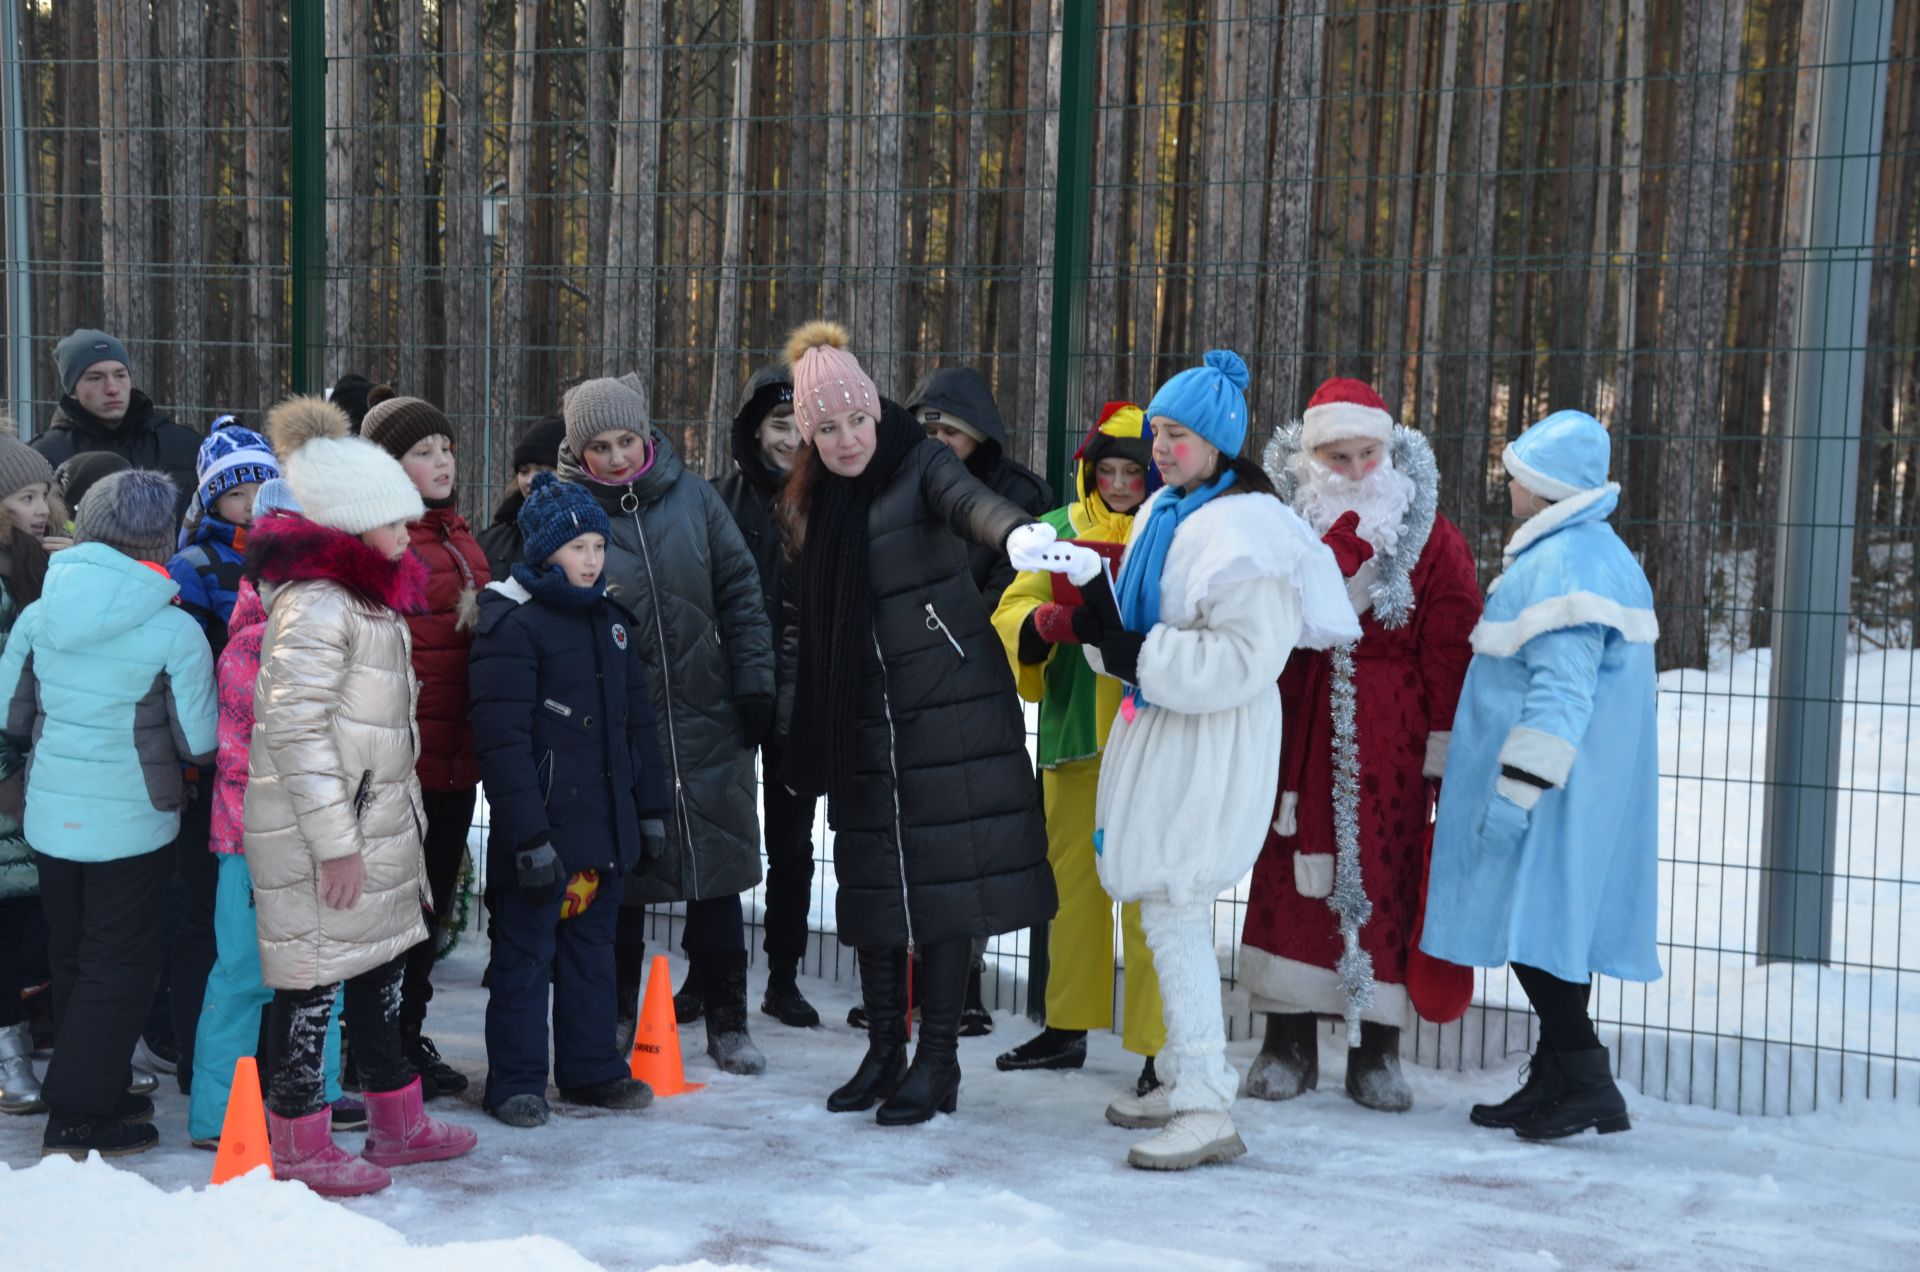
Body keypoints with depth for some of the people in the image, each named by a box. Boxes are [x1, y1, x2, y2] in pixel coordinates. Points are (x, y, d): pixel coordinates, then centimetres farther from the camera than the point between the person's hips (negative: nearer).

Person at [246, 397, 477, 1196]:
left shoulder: (368, 593, 15)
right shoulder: (314, 601, -18)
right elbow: (296, 730, -22)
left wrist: (401, 818, 23)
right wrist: (335, 842, -22)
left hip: (373, 821, 10)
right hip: (316, 832, -10)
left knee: (382, 964, 17)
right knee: (313, 980, 0)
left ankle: (396, 1122, 30)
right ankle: (299, 1147, 12)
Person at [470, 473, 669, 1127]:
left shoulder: (610, 621, 13)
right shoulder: (512, 626, -12)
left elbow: (638, 721, 19)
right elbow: (504, 742, -17)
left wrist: (650, 808, 16)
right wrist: (528, 837, -21)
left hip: (607, 827, 7)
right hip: (542, 833, -7)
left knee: (593, 949, 16)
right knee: (525, 956, 2)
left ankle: (592, 1068, 27)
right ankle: (516, 1080, 11)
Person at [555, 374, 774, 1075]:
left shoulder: (691, 497, 1)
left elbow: (741, 594, 6)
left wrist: (754, 686, 2)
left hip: (708, 720, 2)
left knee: (718, 871, 6)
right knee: (621, 879, 8)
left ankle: (727, 1022, 18)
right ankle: (616, 1022, 25)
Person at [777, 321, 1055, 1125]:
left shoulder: (918, 465, -6)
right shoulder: (808, 503, 10)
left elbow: (968, 500, -29)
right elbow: (799, 624, 14)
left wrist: (1017, 533, -53)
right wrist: (797, 738, 11)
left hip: (949, 707, -5)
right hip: (861, 722, 5)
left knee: (945, 876, -3)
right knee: (872, 881, 8)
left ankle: (937, 1061, 6)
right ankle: (883, 1052, 19)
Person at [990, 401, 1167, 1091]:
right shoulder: (1061, 529, 10)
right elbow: (1011, 613, 2)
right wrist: (1049, 622, -20)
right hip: (1073, 731, 5)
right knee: (1071, 878, 14)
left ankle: (1158, 1046, 0)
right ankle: (1068, 1027, 28)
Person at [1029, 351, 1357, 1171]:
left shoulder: (1244, 528, -17)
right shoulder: (1164, 513, 12)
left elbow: (1242, 660, -24)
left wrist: (1137, 657, -22)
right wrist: (1104, 633, -3)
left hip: (1212, 748, -9)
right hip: (1159, 732, 10)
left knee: (1173, 914, -10)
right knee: (1170, 913, 15)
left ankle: (1207, 1109, -5)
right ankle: (1181, 1080, 27)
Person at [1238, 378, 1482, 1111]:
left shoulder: (1432, 540, 1)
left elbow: (1448, 654, -2)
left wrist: (1443, 756, -6)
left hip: (1390, 737, -1)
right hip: (1300, 732, 1)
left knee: (1387, 877, 1)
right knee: (1290, 873, 2)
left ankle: (1377, 1054, 13)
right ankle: (1288, 1044, 15)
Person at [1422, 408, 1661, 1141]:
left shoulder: (1562, 564, -17)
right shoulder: (1598, 553, 18)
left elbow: (1560, 695, -24)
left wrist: (1516, 791, -23)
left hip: (1554, 789, -10)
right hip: (1590, 785, 10)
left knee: (1532, 927, -6)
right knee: (1546, 930, 13)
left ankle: (1585, 1083, -3)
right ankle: (1555, 1083, 20)